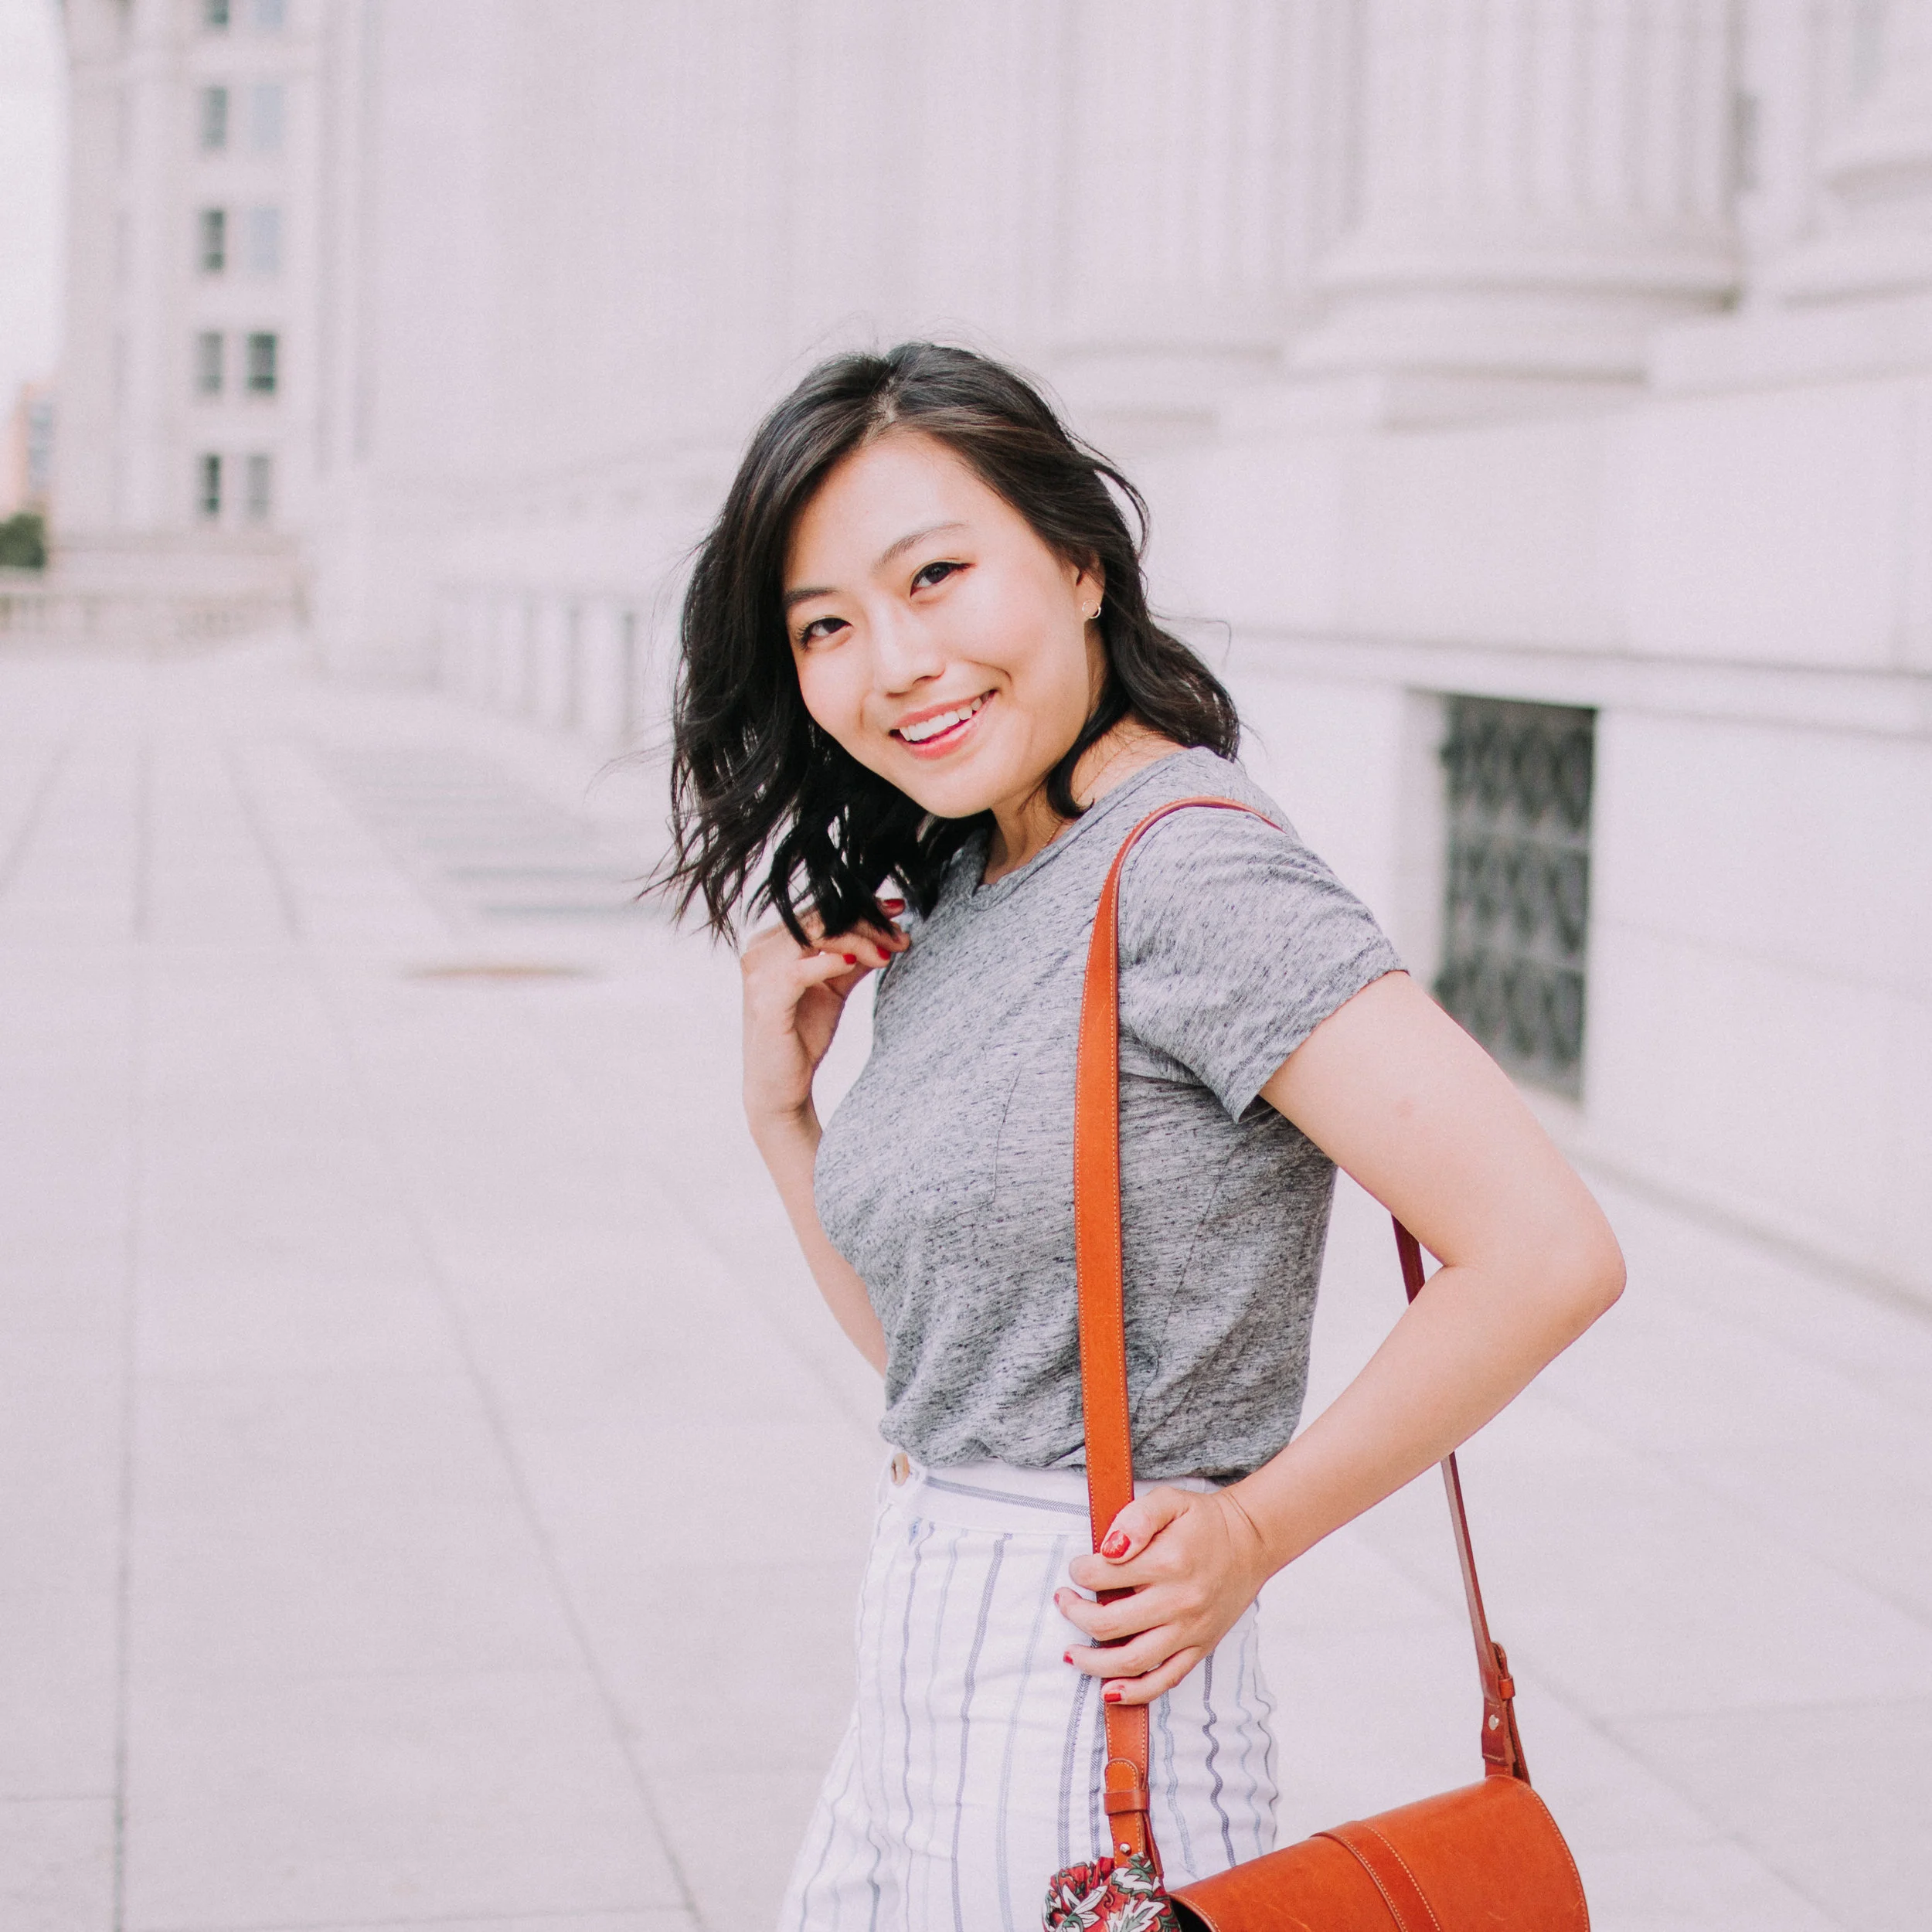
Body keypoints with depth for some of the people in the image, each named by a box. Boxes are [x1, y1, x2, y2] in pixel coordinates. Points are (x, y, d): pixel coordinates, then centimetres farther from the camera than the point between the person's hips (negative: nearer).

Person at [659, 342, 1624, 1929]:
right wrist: (780, 1100, 1)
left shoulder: (1193, 873, -18)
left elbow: (1548, 1254, -24)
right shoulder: (946, 901, 9)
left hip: (1084, 1708, -8)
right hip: (926, 1700, 8)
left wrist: (1253, 1527, -14)